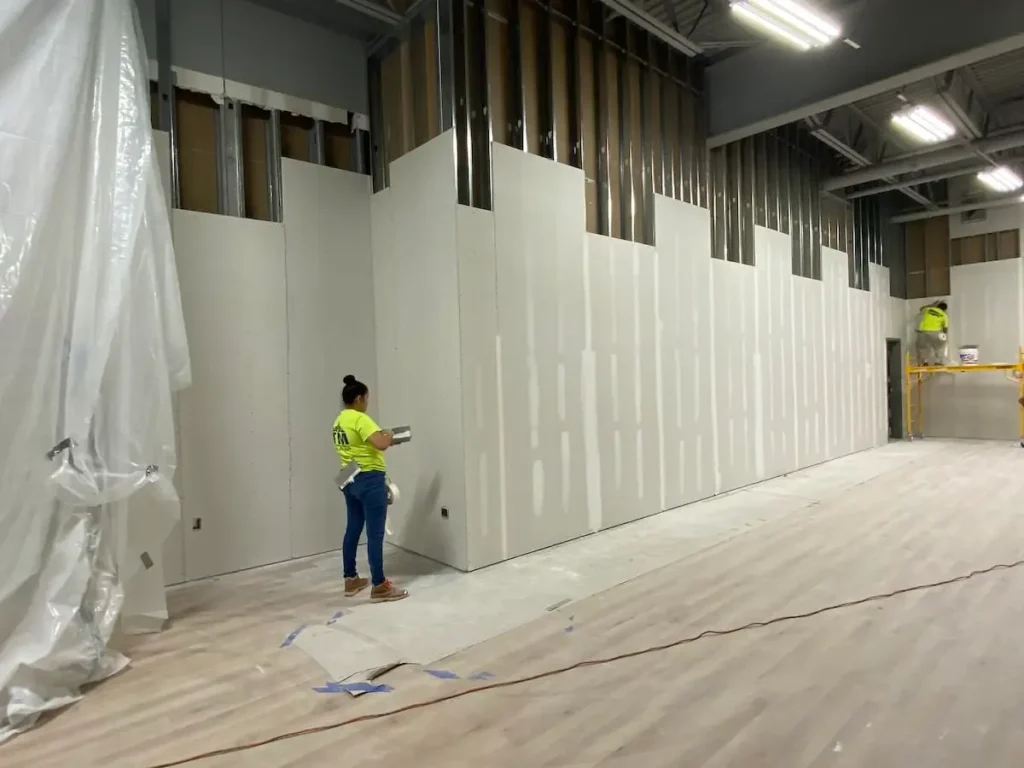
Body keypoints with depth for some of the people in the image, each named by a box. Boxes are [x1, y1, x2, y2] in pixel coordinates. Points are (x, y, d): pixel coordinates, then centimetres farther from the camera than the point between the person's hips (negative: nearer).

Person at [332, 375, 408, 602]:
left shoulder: (339, 420, 12)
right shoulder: (360, 419, -17)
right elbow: (381, 444, -27)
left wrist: (379, 436, 14)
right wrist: (388, 437, -6)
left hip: (350, 480, 10)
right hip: (369, 480, -10)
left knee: (353, 529, 16)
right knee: (375, 533, -4)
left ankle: (351, 580, 26)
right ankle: (379, 586, 2)